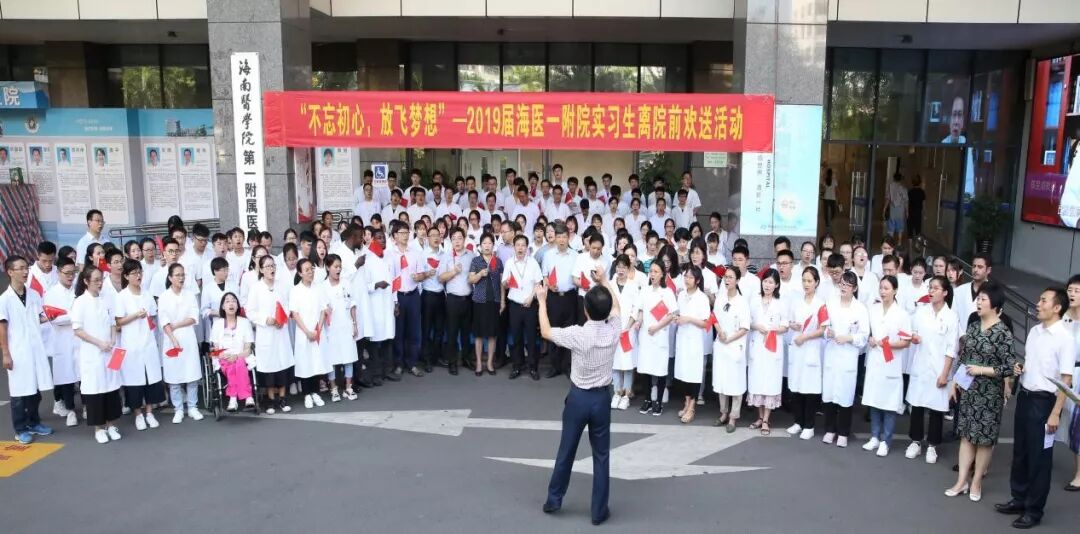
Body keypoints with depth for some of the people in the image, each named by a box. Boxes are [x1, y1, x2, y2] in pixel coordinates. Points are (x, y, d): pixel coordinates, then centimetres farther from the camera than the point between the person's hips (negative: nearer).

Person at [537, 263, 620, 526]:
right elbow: (616, 306, 10)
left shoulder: (577, 334, -19)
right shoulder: (614, 330, -12)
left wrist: (542, 301, 6)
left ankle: (553, 500, 30)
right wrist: (604, 280, 17)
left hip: (577, 397, -1)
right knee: (601, 456, 11)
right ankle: (599, 511, 19)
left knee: (566, 450, 15)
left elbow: (546, 332, -3)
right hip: (601, 398, 1)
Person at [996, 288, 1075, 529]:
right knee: (1020, 451, 17)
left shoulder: (1065, 338, -16)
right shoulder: (1034, 331, 5)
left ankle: (1033, 510, 18)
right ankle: (1019, 498, 32)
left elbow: (1066, 380, -16)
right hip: (1024, 396, 7)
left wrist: (1055, 413, -18)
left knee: (1039, 457, 5)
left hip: (1044, 401, -7)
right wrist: (1020, 367, -2)